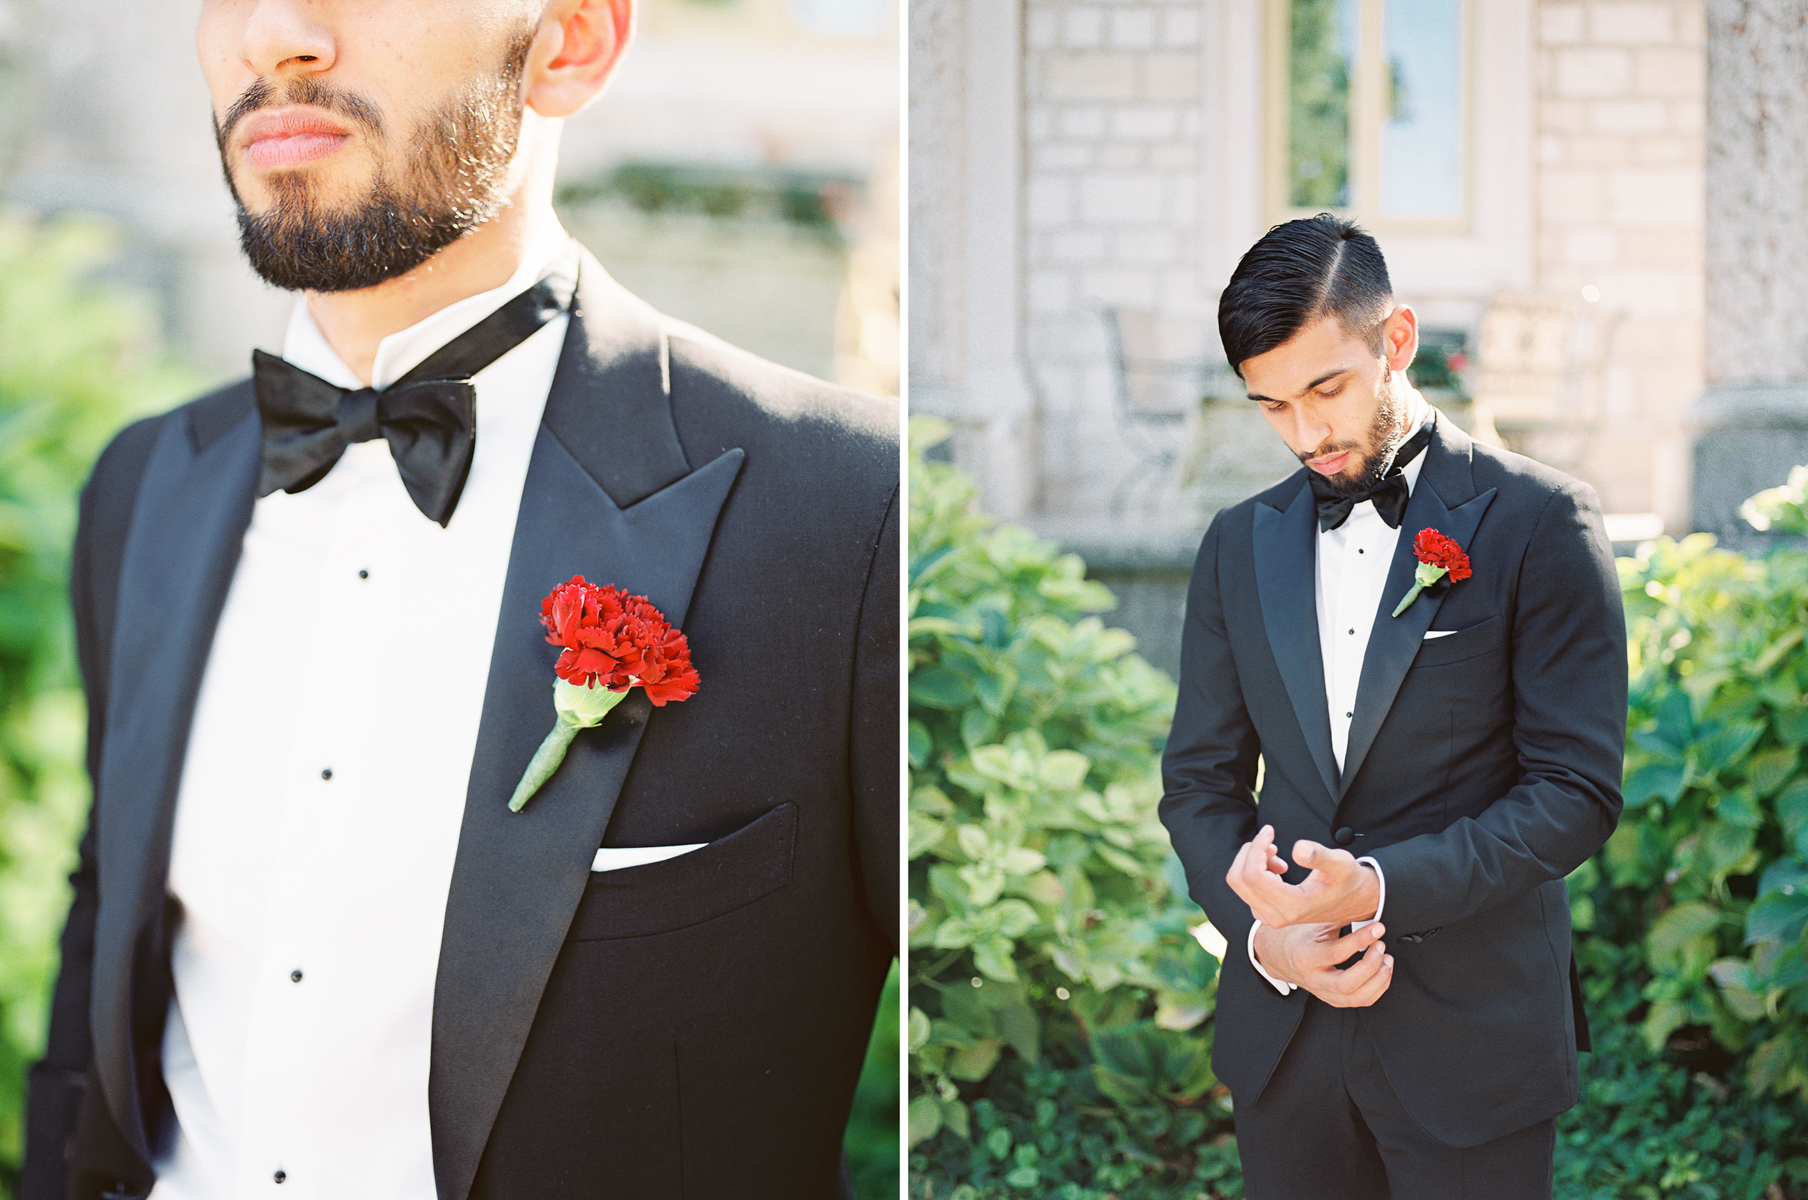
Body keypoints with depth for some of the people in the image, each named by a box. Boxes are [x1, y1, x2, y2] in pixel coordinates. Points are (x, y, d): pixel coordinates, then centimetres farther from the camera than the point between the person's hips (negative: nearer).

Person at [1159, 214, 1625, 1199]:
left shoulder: (1536, 521, -6)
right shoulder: (1239, 544, 8)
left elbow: (1576, 789, -9)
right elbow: (1199, 779, 10)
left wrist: (1377, 887, -20)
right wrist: (1263, 932, -8)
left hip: (1472, 1038, -4)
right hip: (1281, 1035, 4)